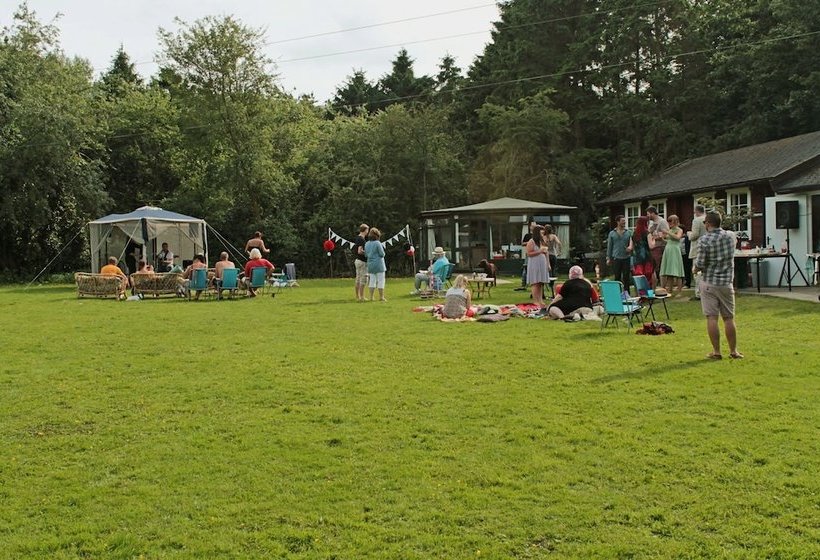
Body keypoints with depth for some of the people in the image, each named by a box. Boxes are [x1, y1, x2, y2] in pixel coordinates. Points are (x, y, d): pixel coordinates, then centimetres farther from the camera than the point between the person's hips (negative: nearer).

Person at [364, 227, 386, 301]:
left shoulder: (366, 244, 5)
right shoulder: (377, 243, -13)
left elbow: (366, 255, 12)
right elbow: (382, 254, -12)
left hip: (370, 264, 6)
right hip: (379, 264, -6)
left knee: (372, 280, 10)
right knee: (380, 281, 0)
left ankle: (371, 297, 9)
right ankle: (381, 297, 1)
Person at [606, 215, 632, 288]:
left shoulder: (629, 233, 8)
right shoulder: (612, 233, 6)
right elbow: (609, 246, 8)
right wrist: (608, 258, 4)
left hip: (626, 258, 1)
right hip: (616, 258, -1)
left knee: (626, 278, 2)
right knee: (617, 277, 1)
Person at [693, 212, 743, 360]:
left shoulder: (704, 240, -14)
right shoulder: (729, 237, 2)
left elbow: (700, 264, -15)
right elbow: (731, 257, 13)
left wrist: (695, 269, 7)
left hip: (709, 283, -4)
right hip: (726, 282, 4)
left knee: (711, 318, 1)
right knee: (729, 318, 10)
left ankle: (716, 351, 3)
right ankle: (733, 351, 16)